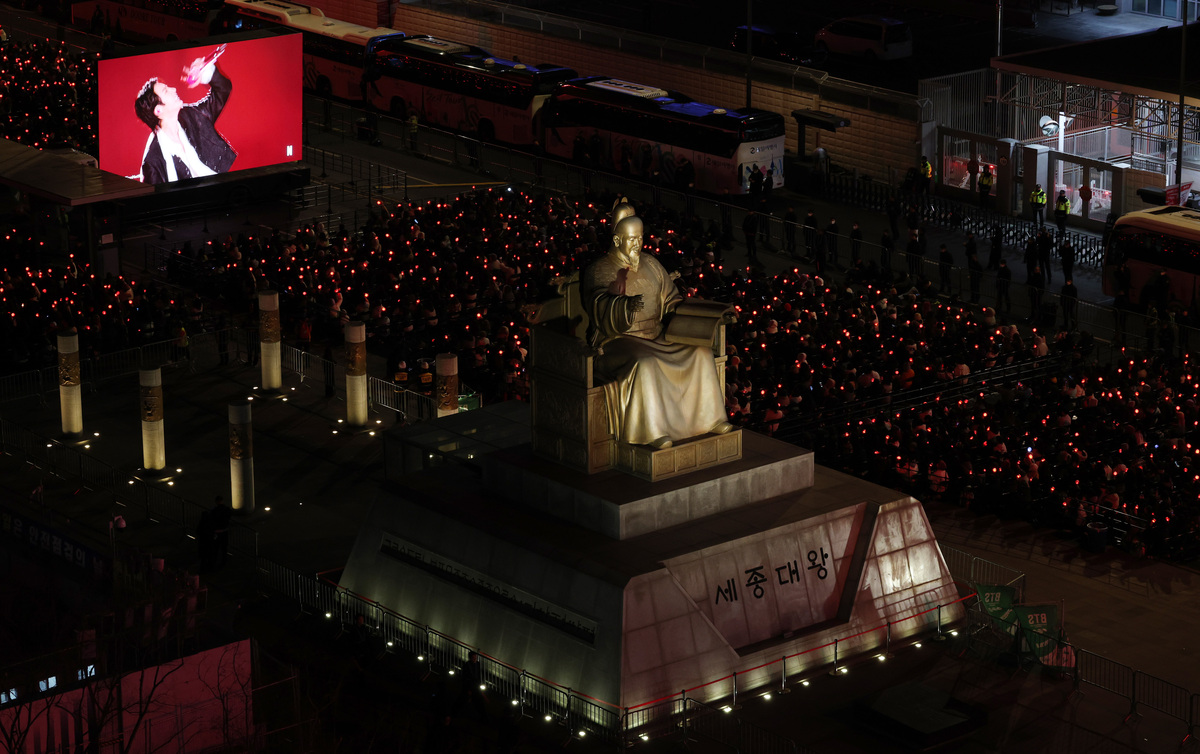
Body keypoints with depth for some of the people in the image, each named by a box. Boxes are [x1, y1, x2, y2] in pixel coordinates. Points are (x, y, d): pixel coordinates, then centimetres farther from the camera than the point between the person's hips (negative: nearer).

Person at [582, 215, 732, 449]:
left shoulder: (650, 263, 14)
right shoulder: (599, 270, -4)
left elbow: (670, 298, 18)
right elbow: (600, 306, -21)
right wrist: (625, 304, -41)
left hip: (656, 336, 6)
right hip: (621, 339, -6)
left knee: (701, 350, -10)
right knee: (645, 364, -37)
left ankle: (709, 418, -5)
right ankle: (652, 432, -35)